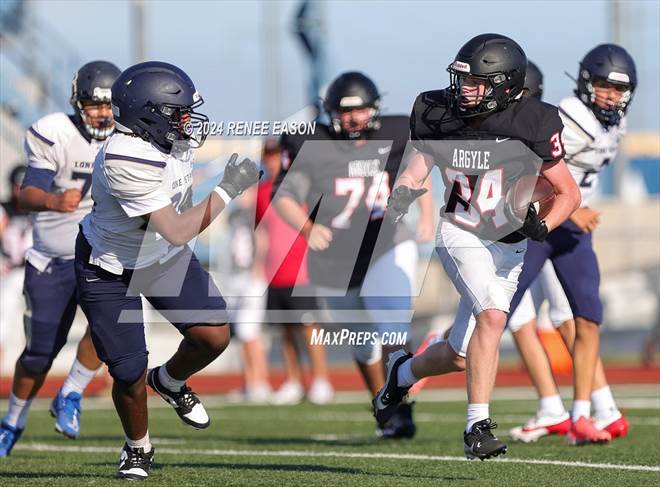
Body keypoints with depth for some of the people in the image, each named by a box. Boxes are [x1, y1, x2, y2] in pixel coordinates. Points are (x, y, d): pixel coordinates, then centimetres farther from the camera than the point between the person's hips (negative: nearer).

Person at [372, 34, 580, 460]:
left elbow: (570, 194, -6)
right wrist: (402, 196, -16)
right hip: (460, 236, -1)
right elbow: (419, 168, 5)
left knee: (460, 356, 5)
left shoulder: (531, 126, -15)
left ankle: (404, 371, 38)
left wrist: (541, 226, -23)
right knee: (493, 317, -27)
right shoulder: (441, 115, -9)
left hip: (507, 248, 1)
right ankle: (478, 426, -22)